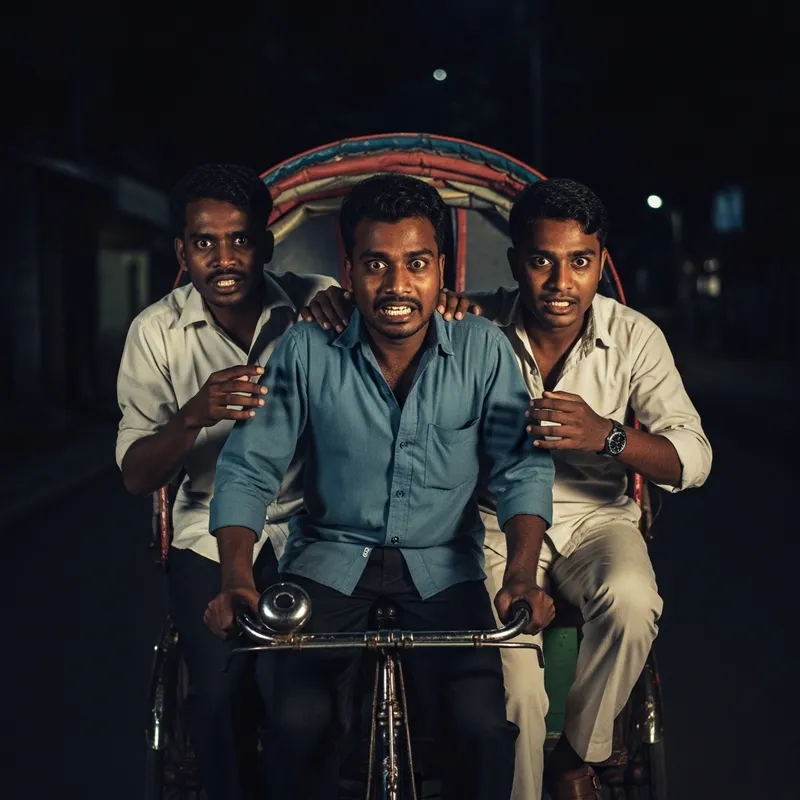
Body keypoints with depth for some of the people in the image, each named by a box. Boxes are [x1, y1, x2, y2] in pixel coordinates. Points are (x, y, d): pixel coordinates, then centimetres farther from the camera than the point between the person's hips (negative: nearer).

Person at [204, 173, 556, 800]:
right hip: (331, 559, 0)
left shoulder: (482, 349, -5)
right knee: (301, 723, -24)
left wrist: (523, 573, -23)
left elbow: (521, 467, -6)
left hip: (442, 567, 0)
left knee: (485, 725, -21)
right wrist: (237, 577, -20)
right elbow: (249, 469, -4)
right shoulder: (307, 352, -6)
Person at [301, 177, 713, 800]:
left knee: (630, 600, -32)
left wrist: (607, 436, -35)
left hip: (595, 519, 1)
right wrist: (339, 302, -28)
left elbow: (693, 460, -15)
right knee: (514, 689, -26)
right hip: (496, 521, -1)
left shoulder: (634, 337, -9)